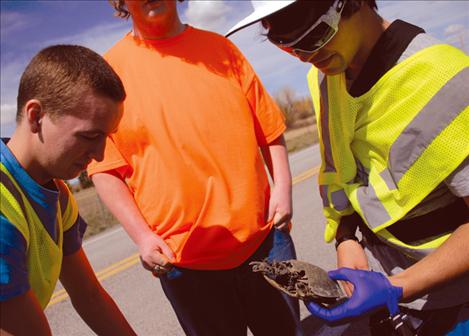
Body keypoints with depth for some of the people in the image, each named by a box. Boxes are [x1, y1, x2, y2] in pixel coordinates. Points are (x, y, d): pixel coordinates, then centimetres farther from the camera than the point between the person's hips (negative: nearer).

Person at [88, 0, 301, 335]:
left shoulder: (219, 47, 7)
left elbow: (269, 128, 9)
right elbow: (106, 169, -4)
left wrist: (283, 186, -3)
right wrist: (142, 236, -12)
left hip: (265, 238, 3)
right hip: (182, 257, -2)